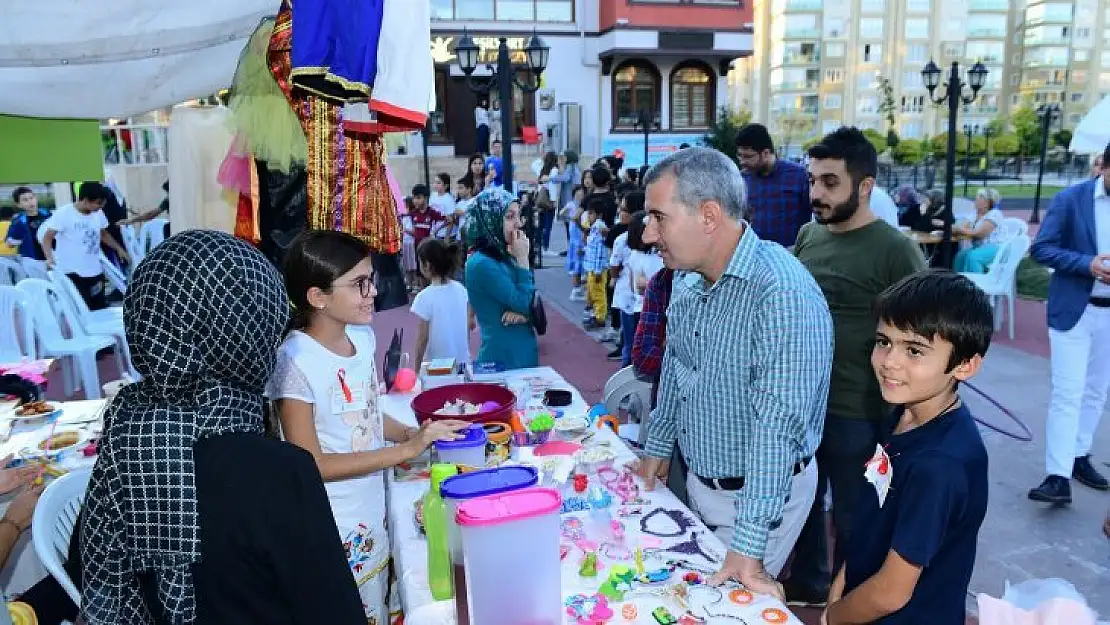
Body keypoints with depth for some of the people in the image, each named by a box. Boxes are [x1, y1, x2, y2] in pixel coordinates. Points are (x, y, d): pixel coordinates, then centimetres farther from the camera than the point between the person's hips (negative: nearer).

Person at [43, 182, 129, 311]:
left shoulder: (99, 214, 3)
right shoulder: (63, 214, -15)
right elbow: (47, 238, -14)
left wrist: (119, 249, 13)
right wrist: (49, 258, -31)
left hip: (95, 272, 6)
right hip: (72, 273, -6)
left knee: (100, 309, 11)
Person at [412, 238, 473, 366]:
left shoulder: (425, 297, -17)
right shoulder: (461, 290, -2)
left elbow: (422, 339, -11)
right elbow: (470, 324, 6)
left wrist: (417, 369, -1)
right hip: (463, 362, 5)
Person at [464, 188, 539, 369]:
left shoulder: (505, 257, 7)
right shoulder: (481, 264, -18)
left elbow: (533, 305, 8)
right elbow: (524, 303, -19)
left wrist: (524, 314, -13)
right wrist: (523, 259, -15)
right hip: (502, 360, -8)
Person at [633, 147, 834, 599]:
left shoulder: (782, 293, -31)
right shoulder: (687, 277, -3)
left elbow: (777, 424, -33)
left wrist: (748, 547, -31)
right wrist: (658, 448, 14)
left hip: (760, 493, -7)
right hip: (697, 479, 8)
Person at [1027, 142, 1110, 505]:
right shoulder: (1071, 199, -8)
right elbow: (1040, 249, -9)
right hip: (1074, 310, -4)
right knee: (1067, 393, -7)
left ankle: (1079, 457, 29)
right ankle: (1058, 476, -7)